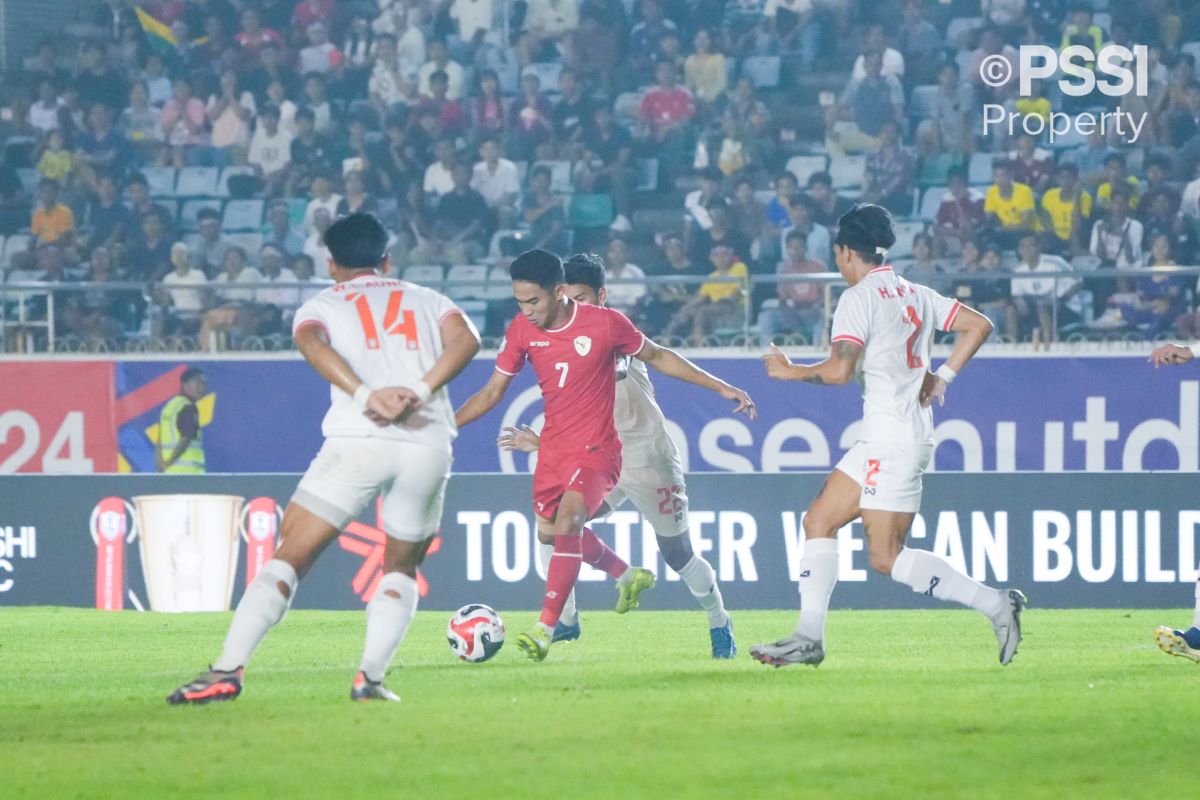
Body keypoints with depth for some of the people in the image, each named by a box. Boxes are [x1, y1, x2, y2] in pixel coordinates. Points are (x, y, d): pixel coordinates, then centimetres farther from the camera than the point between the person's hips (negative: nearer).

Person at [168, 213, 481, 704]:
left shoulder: (321, 306, 19)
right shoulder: (428, 301, 25)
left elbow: (312, 344, -6)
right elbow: (465, 339, 3)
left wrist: (365, 395, -16)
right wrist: (421, 392, -6)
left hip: (359, 439, -2)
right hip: (428, 443, 2)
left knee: (290, 558, 1)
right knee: (401, 568, 20)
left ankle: (228, 669, -11)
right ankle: (370, 676, 3)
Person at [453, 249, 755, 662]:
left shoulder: (605, 324, -16)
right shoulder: (521, 331, -5)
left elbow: (657, 357, 1)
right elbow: (492, 392, 8)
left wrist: (720, 387, 1)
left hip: (596, 450, -6)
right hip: (552, 449, 6)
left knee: (566, 524, -25)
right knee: (549, 532, 15)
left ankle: (544, 631, -25)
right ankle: (628, 576, 42)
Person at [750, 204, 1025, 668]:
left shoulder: (859, 297, -10)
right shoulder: (916, 295, 14)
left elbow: (839, 370, -18)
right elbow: (978, 325, 14)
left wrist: (791, 371, -2)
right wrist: (941, 377, 17)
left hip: (892, 437, -9)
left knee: (886, 557, -8)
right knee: (819, 521, 10)